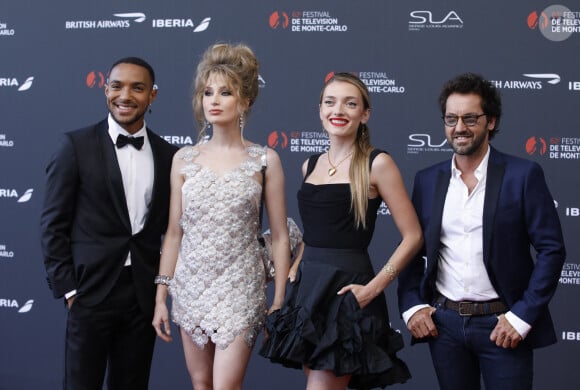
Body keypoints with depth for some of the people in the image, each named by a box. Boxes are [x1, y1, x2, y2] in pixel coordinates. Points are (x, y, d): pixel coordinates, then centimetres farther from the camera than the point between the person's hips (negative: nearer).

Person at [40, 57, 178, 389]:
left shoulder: (167, 154, 6)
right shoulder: (77, 146, -4)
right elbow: (54, 223, -4)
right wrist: (66, 287, -9)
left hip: (144, 294, 3)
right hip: (91, 290, -3)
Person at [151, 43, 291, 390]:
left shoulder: (265, 160, -3)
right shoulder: (184, 159, 4)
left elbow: (280, 237, -1)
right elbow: (174, 232, 8)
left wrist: (278, 302, -4)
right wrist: (161, 296, 6)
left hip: (239, 287, -3)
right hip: (191, 286, 3)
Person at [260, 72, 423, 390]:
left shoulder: (377, 164, -7)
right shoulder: (310, 166, 11)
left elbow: (412, 236, -8)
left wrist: (373, 288, -14)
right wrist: (296, 270, 9)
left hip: (346, 293, -6)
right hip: (307, 289, 6)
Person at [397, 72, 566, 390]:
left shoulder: (523, 175, -5)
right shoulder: (427, 180, 6)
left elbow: (551, 249, -6)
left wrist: (523, 316, -11)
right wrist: (411, 306, -1)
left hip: (502, 324, -3)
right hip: (444, 322, 3)